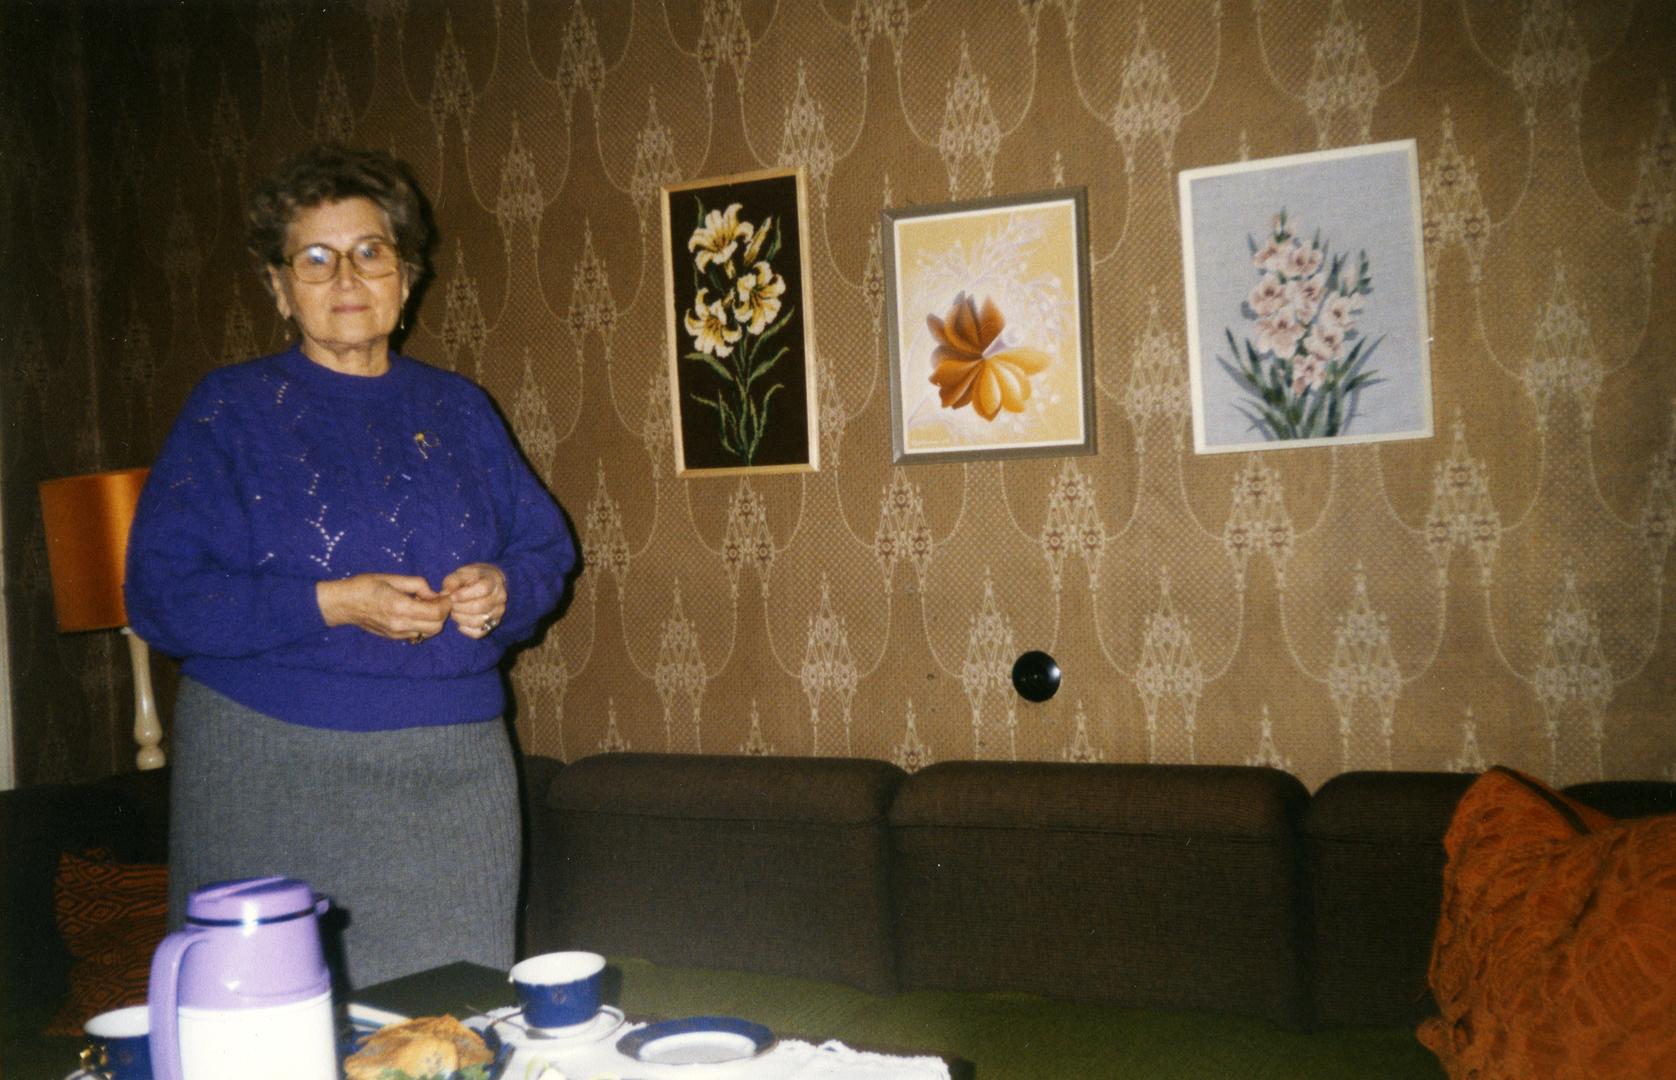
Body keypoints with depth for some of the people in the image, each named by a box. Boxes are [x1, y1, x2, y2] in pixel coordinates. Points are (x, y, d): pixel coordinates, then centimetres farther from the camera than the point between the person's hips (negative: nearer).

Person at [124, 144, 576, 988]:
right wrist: (332, 604, -16)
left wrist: (502, 589, -8)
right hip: (274, 775, -2)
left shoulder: (457, 408, 12)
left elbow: (546, 548, 15)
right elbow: (160, 593, -6)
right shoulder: (230, 410, 1)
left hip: (454, 771, 3)